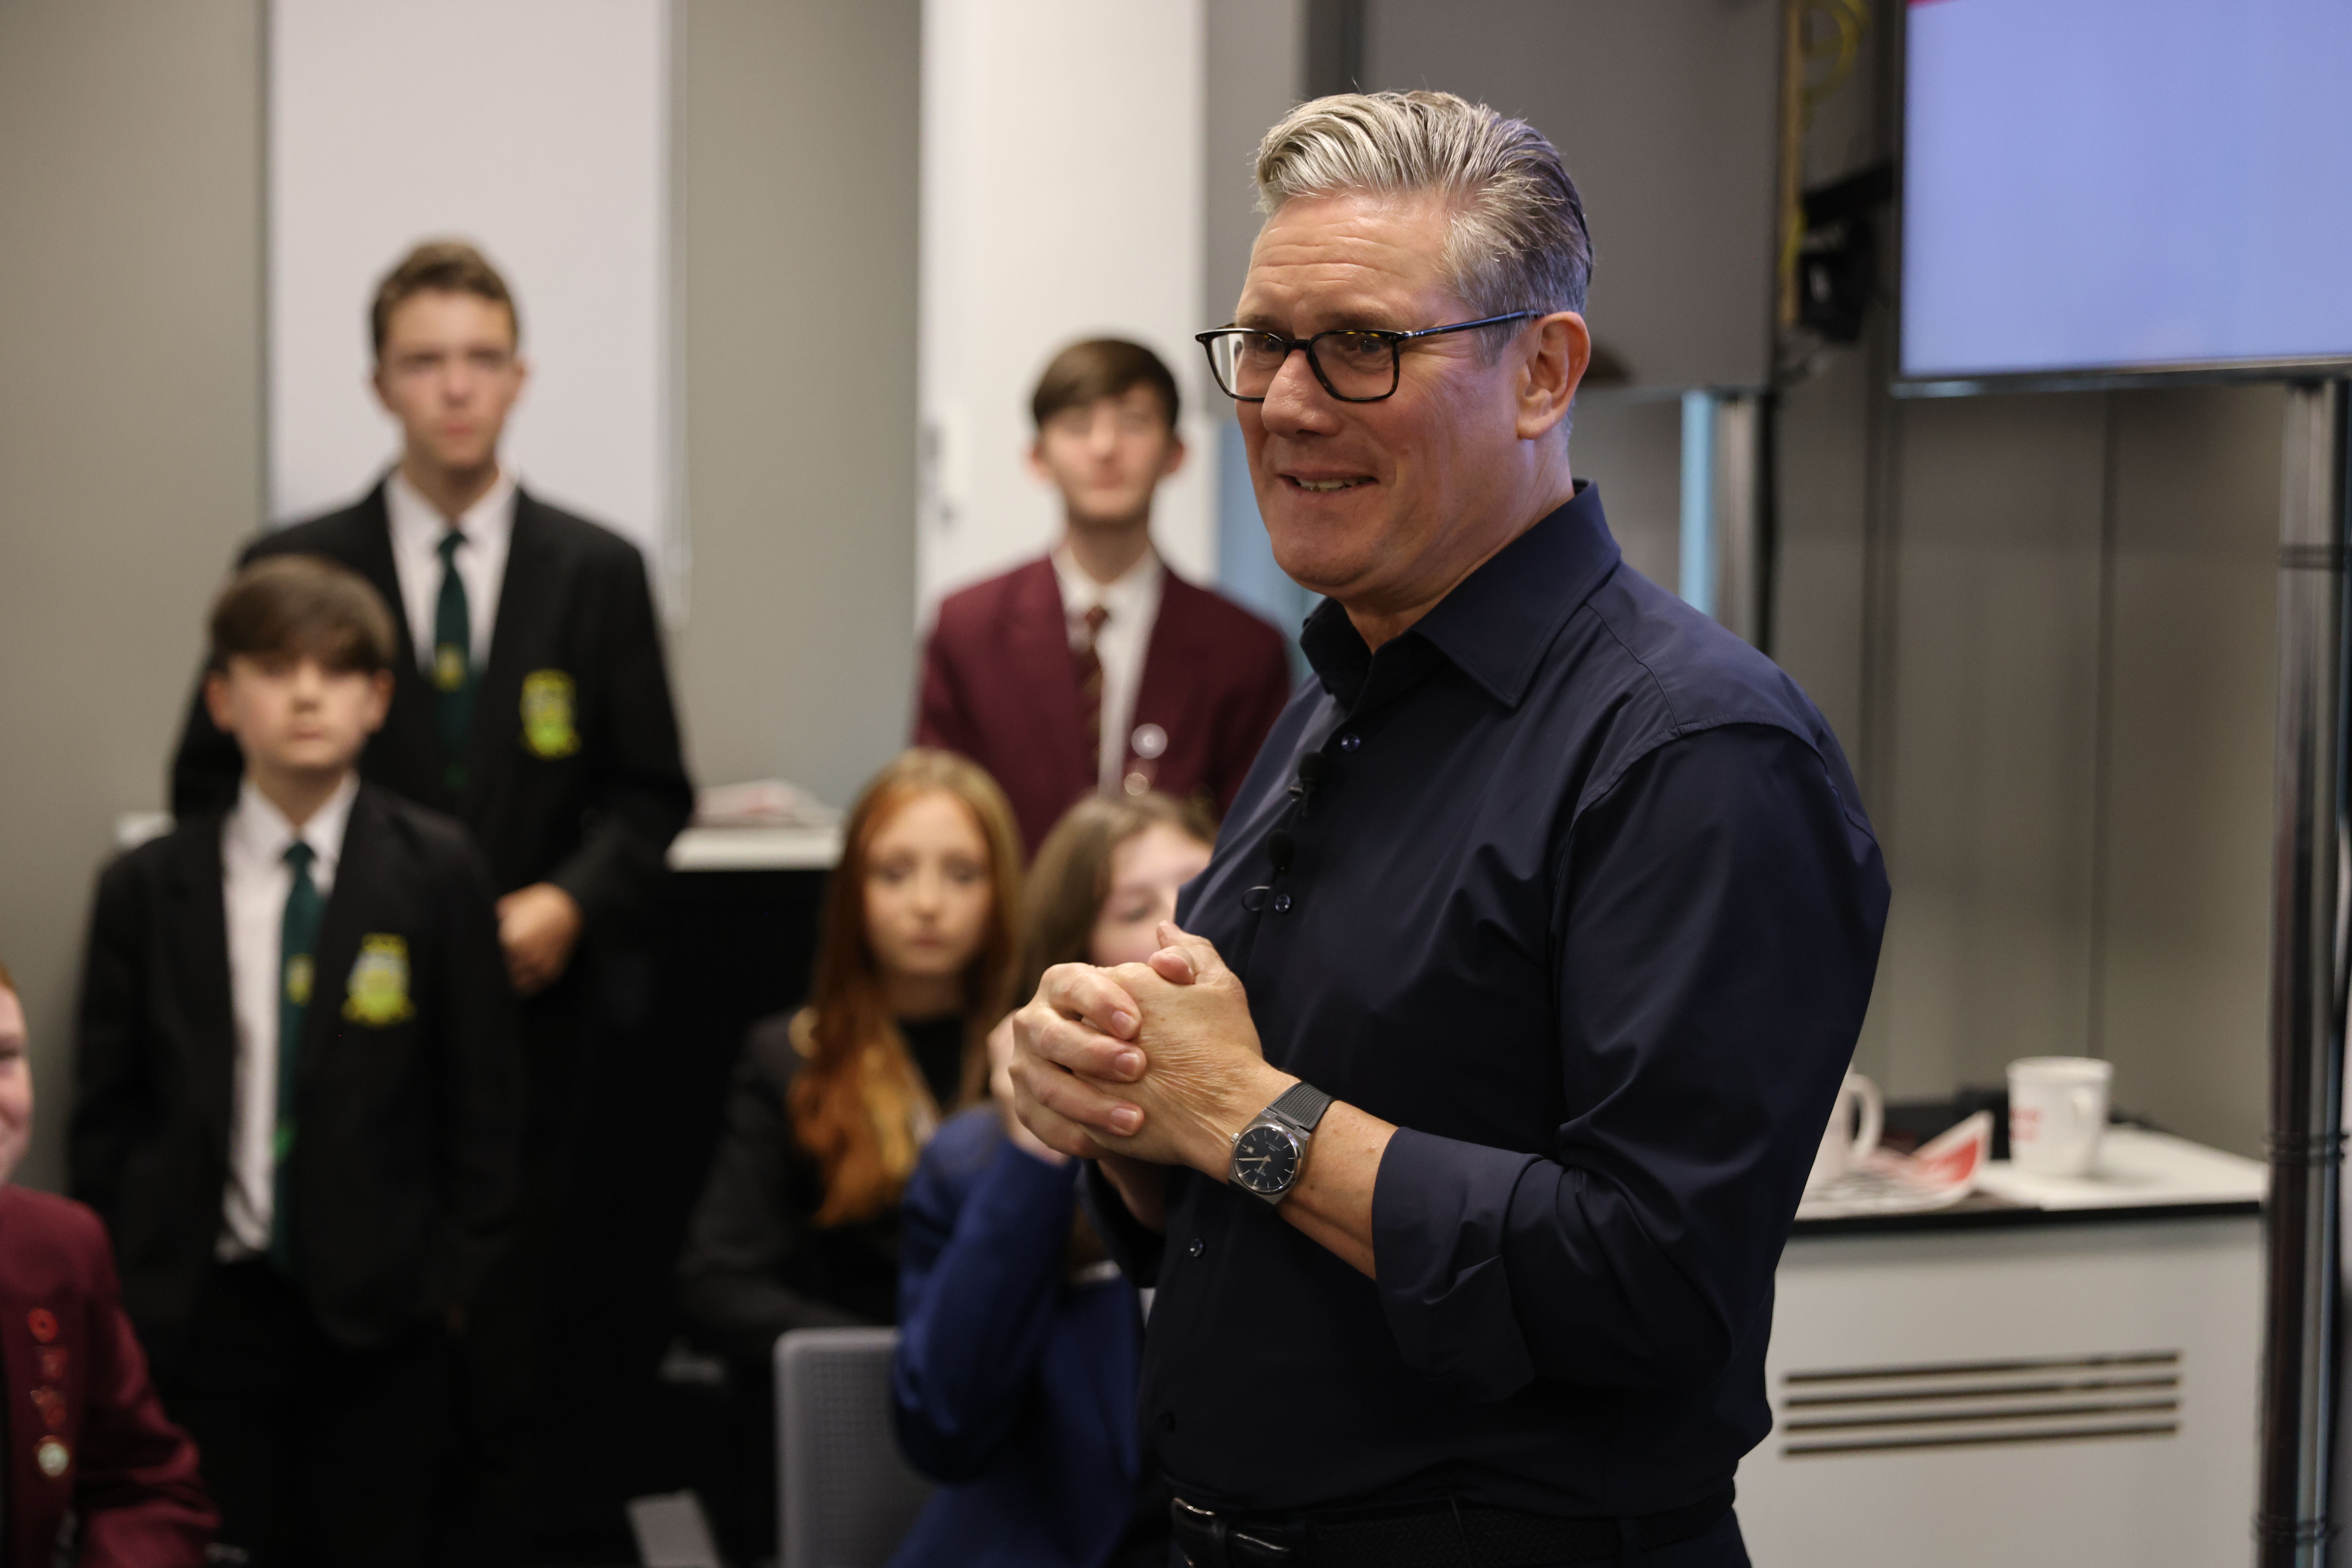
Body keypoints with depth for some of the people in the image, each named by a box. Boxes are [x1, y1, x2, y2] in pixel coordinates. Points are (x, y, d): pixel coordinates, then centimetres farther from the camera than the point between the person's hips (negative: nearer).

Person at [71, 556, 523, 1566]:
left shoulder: (436, 874, 0)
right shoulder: (148, 889, 3)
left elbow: (484, 1090, 3)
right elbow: (106, 1110, 7)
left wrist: (462, 1266, -1)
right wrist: (117, 1279, 2)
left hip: (380, 1315, -1)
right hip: (205, 1306, 1)